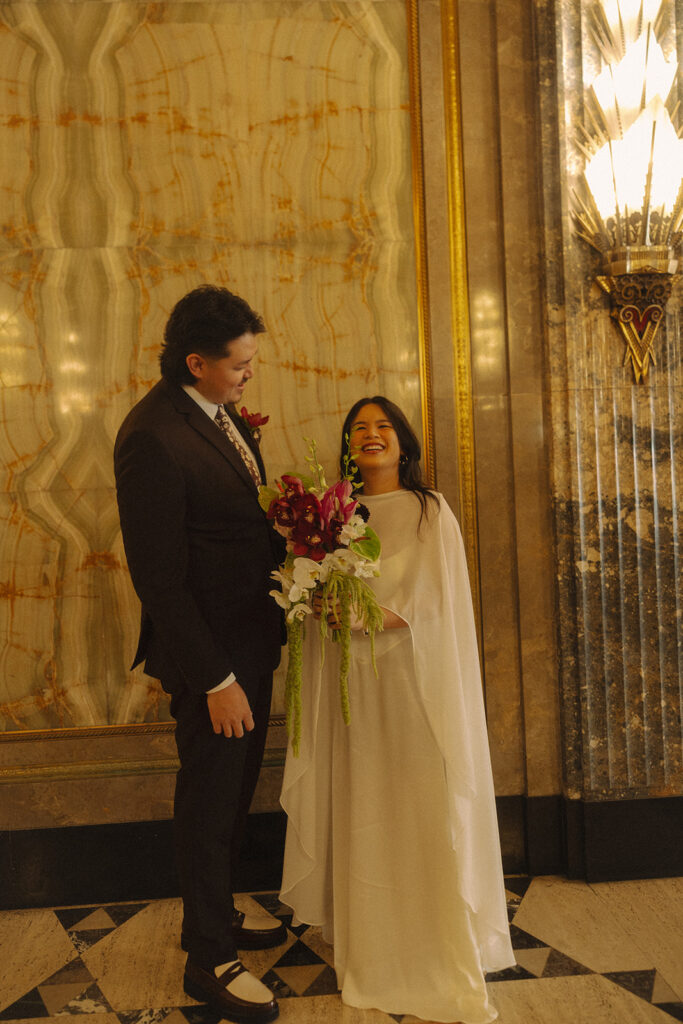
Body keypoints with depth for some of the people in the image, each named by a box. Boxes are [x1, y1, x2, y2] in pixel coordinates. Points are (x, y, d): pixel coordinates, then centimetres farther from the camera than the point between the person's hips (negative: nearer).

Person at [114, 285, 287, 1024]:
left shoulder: (220, 410, 6)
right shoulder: (153, 437, -22)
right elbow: (159, 579, -22)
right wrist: (215, 680, -20)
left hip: (253, 636, 9)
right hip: (209, 651, -9)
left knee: (236, 787, 22)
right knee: (209, 801, 8)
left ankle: (217, 911, 44)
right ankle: (209, 959, 29)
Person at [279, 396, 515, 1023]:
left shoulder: (429, 511, 0)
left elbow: (433, 601, -6)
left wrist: (359, 613, -14)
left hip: (412, 677, -3)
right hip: (351, 682, 3)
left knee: (423, 818, 0)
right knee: (362, 815, 8)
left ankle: (444, 970, 13)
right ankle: (372, 953, 24)